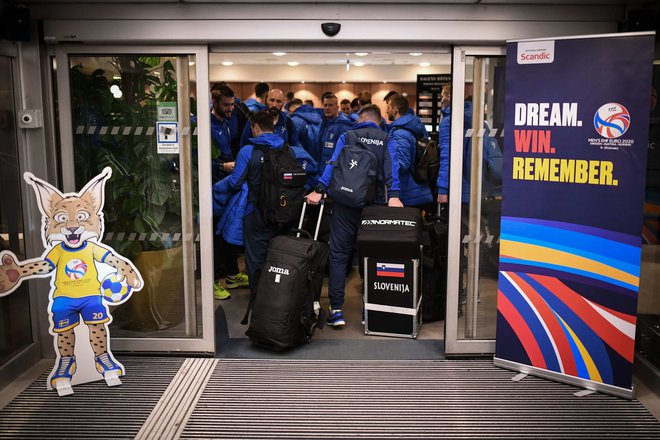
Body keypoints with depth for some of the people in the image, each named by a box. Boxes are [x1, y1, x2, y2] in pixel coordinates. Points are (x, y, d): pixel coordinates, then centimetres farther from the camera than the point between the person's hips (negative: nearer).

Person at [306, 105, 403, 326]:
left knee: (338, 254, 3)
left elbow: (333, 163, -3)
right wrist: (393, 195, -14)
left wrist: (320, 190, -9)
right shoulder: (386, 140, 11)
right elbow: (392, 168, -4)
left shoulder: (347, 136, 9)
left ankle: (336, 309, -2)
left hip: (346, 203, -1)